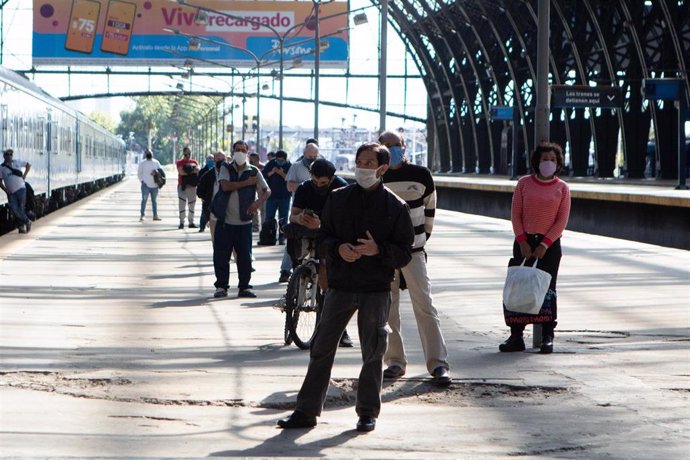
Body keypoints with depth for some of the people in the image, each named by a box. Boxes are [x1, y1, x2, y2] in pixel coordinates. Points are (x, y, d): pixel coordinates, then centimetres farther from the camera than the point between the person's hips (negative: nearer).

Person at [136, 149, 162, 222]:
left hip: (154, 185, 3)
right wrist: (142, 180, -8)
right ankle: (141, 215, -3)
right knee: (144, 199, -6)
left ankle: (155, 215, 15)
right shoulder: (142, 163, 1)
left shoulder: (156, 162, 8)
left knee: (154, 200, 9)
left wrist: (156, 172, -10)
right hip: (146, 185, -3)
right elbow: (139, 173, 4)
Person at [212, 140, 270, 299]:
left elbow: (267, 190, 3)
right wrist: (247, 182, -11)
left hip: (244, 221, 1)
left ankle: (244, 287, 11)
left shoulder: (253, 171, 4)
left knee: (245, 256, 1)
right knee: (221, 255, -1)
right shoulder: (225, 169, 2)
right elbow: (226, 186, -15)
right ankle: (221, 286, 8)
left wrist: (258, 202, -16)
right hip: (225, 221, -1)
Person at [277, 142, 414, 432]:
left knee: (372, 353, 5)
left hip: (376, 289, -2)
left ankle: (368, 412, 16)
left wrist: (378, 250, -20)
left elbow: (405, 253, -1)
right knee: (322, 348, 2)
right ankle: (307, 410, 7)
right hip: (340, 286, 2)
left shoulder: (396, 207, 0)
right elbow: (323, 239, 8)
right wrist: (338, 248, -13)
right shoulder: (338, 199, 7)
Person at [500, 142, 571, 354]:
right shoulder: (524, 183, 4)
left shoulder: (562, 188, 2)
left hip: (550, 244, -1)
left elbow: (562, 221, -2)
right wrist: (522, 241, -8)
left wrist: (544, 245, -11)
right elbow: (515, 215, 2)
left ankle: (547, 337, -1)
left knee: (547, 288, -3)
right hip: (524, 241, 1)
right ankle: (516, 337, 2)